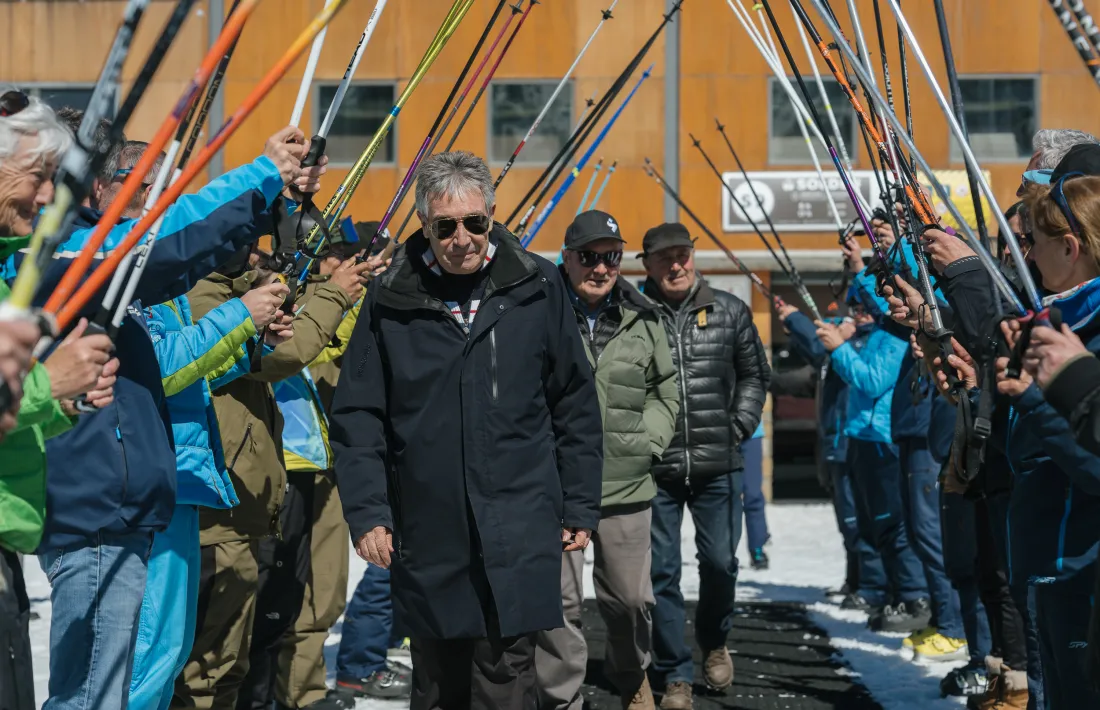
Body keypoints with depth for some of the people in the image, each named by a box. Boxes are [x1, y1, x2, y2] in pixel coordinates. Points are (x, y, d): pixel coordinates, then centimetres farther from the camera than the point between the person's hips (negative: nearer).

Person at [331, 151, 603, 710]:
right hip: (428, 534, 2)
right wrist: (366, 512, -3)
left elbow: (575, 406, 6)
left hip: (519, 534, -1)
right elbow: (357, 417, 5)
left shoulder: (537, 287, 0)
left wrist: (580, 507, 6)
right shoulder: (390, 301, 1)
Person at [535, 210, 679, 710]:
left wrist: (648, 441, 5)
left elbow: (666, 392, 19)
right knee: (559, 600, -1)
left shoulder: (644, 321, 7)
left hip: (626, 485, 3)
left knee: (630, 596, 11)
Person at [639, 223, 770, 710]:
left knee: (720, 561, 8)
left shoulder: (729, 311, 5)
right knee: (662, 570, 1)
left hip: (718, 466, 2)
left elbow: (754, 374, 15)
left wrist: (740, 427, 5)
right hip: (656, 468, -2)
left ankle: (714, 643, 36)